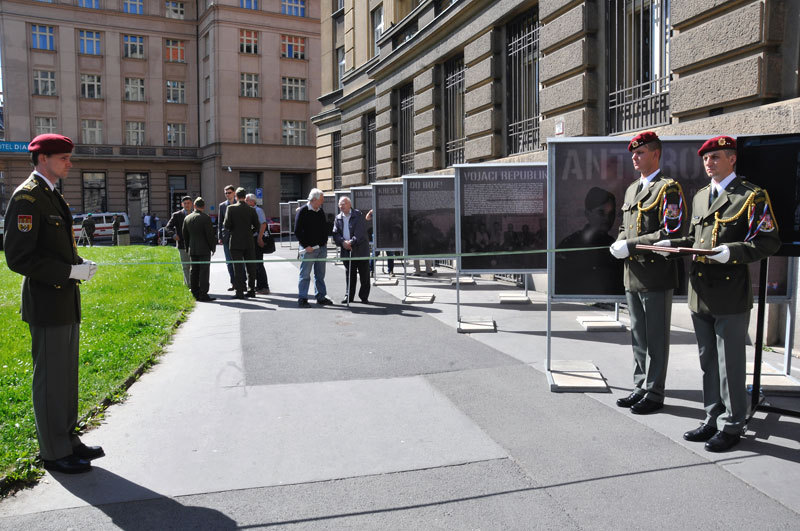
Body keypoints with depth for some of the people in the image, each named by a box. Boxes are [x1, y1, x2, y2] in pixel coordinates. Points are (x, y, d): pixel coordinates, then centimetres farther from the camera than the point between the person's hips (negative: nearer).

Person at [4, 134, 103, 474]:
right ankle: (54, 452, 13)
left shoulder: (52, 196, 16)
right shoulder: (26, 197, -14)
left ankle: (68, 440, 29)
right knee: (51, 379, 1)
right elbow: (19, 257, -20)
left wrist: (79, 264, 7)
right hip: (47, 304, -10)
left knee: (66, 376, 17)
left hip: (65, 302, 10)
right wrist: (71, 271, -20)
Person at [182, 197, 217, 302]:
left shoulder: (187, 218, 7)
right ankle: (203, 294, -7)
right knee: (204, 271, -4)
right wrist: (213, 247, -1)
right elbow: (210, 234, -12)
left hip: (192, 250, 6)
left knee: (193, 271, 10)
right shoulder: (206, 218, -11)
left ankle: (195, 293, 14)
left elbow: (185, 235, 13)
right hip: (204, 249, -6)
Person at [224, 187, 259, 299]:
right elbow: (256, 226, 2)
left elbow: (227, 225, -10)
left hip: (236, 242, -2)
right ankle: (251, 290, 14)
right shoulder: (251, 209, 0)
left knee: (238, 268, 0)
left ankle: (239, 292, 0)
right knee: (250, 267, 9)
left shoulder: (231, 208, -7)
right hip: (249, 243, 3)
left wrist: (232, 230, 10)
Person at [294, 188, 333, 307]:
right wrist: (306, 246, -14)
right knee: (305, 274, -3)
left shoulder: (321, 211, 12)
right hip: (309, 248, -6)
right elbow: (297, 232, -10)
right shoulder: (302, 211, -8)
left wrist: (325, 241, 12)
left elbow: (325, 227, 23)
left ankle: (321, 297, 19)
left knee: (320, 274, 12)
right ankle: (302, 298, 3)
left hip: (322, 248, 7)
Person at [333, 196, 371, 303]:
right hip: (346, 251, 4)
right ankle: (349, 296, 21)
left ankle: (364, 296, 13)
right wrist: (343, 242, -15)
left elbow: (360, 232, -14)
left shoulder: (358, 215, -5)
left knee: (364, 275, 2)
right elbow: (335, 233, 3)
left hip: (360, 250, -4)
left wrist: (352, 242, -23)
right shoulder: (338, 218, 9)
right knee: (349, 275, 11)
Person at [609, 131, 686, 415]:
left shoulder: (668, 188, -9)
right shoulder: (632, 188, 16)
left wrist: (631, 246, -18)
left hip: (656, 277, -8)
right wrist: (619, 243, 2)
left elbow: (671, 233, -18)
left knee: (656, 338, 2)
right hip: (632, 276, 8)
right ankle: (641, 387, 27)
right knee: (638, 336, 16)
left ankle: (654, 393, 12)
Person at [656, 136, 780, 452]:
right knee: (708, 363, 15)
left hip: (731, 297, -7)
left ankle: (731, 426, 16)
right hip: (701, 295, 7)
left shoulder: (752, 196, -6)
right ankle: (713, 420, 28)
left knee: (730, 365, 2)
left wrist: (733, 251, -25)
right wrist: (673, 244, 6)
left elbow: (769, 242, -11)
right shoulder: (700, 196, 16)